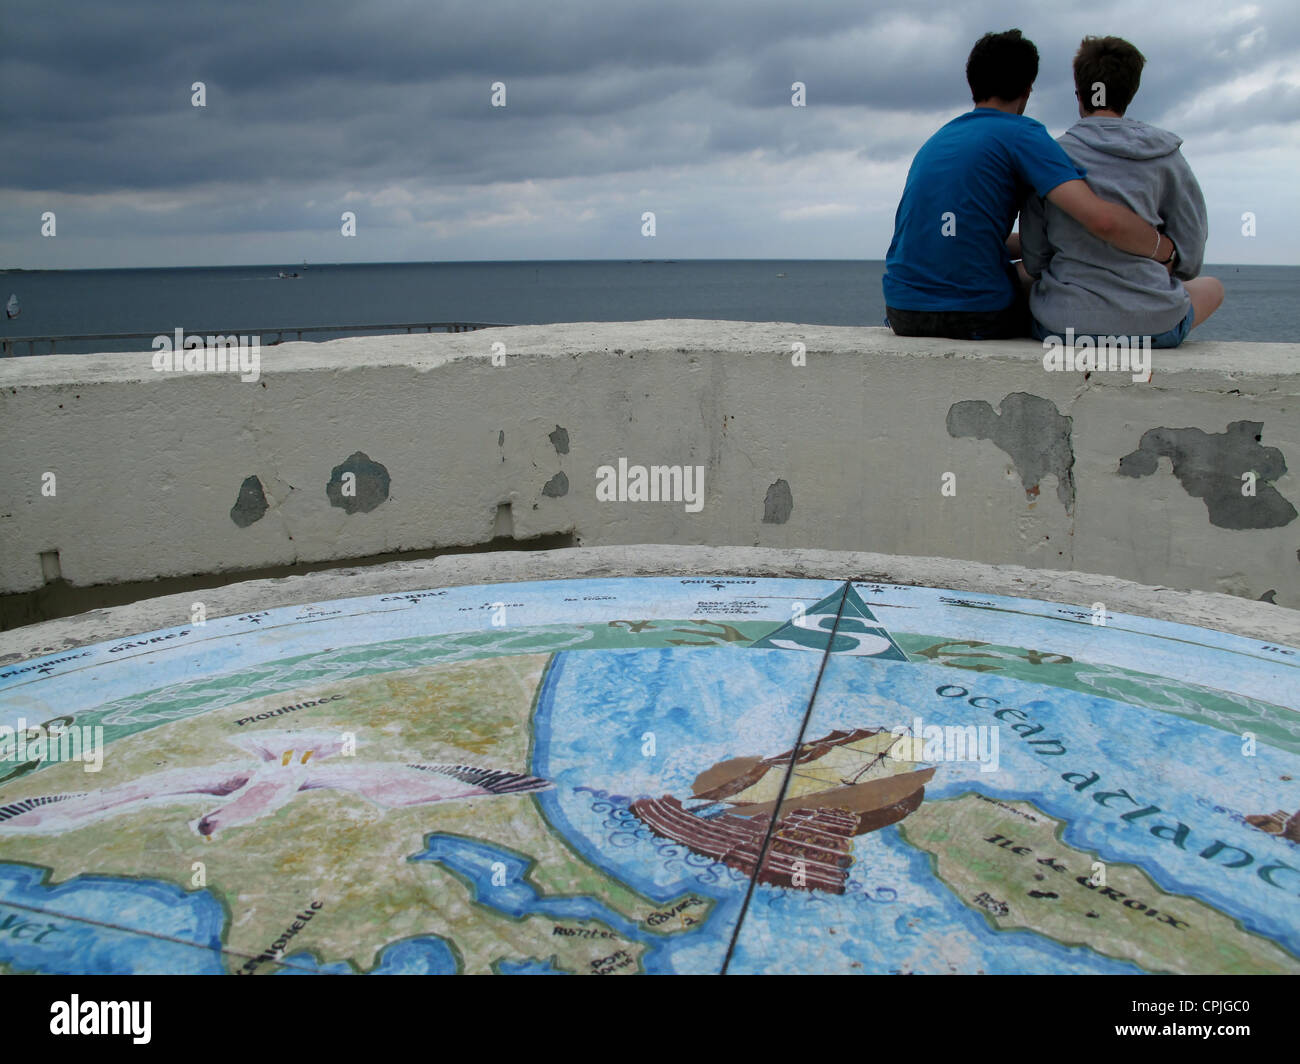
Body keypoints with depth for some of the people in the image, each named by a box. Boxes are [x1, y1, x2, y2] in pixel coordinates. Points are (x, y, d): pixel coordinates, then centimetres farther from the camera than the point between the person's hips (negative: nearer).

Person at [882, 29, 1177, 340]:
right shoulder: (1021, 134, -4)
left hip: (902, 313, 6)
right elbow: (1102, 218, -17)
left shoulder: (935, 141, 18)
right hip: (979, 317, -6)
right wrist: (1163, 250, 2)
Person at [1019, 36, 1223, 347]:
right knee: (1211, 287, 35)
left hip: (1062, 324, 0)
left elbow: (1034, 261, 1)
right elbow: (1189, 262, 3)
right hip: (1155, 326, 1)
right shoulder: (1166, 156, 2)